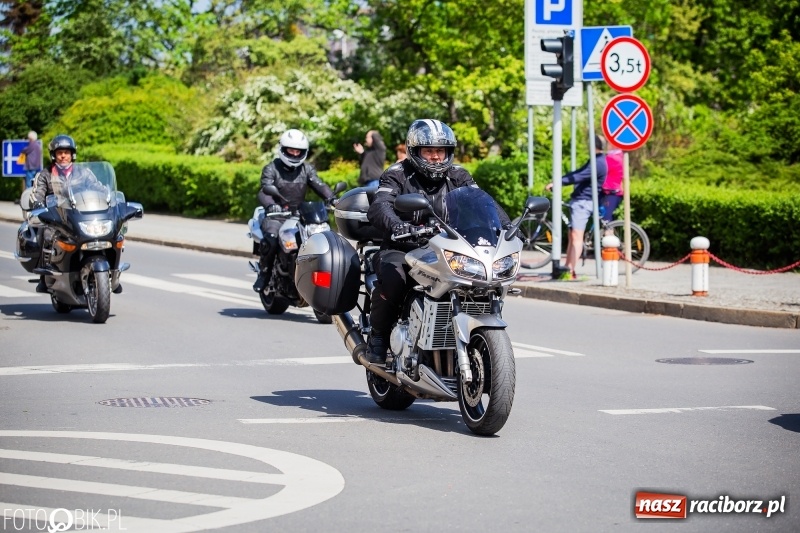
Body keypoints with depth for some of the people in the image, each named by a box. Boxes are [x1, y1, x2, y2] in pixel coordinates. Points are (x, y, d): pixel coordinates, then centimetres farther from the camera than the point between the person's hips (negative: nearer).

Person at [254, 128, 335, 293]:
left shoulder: (307, 169, 12)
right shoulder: (271, 168, 0)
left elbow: (319, 185, -4)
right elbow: (264, 191, -16)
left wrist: (331, 198, -27)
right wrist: (270, 205, -40)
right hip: (276, 215, -4)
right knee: (271, 239, -32)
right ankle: (264, 272, -11)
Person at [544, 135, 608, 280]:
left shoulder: (598, 163, -16)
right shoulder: (596, 161, 19)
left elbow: (578, 177, -25)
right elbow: (577, 173, 21)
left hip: (583, 201, -11)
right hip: (578, 201, 11)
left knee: (576, 236, -13)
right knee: (572, 235, 11)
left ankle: (570, 271, -17)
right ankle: (566, 268, 13)